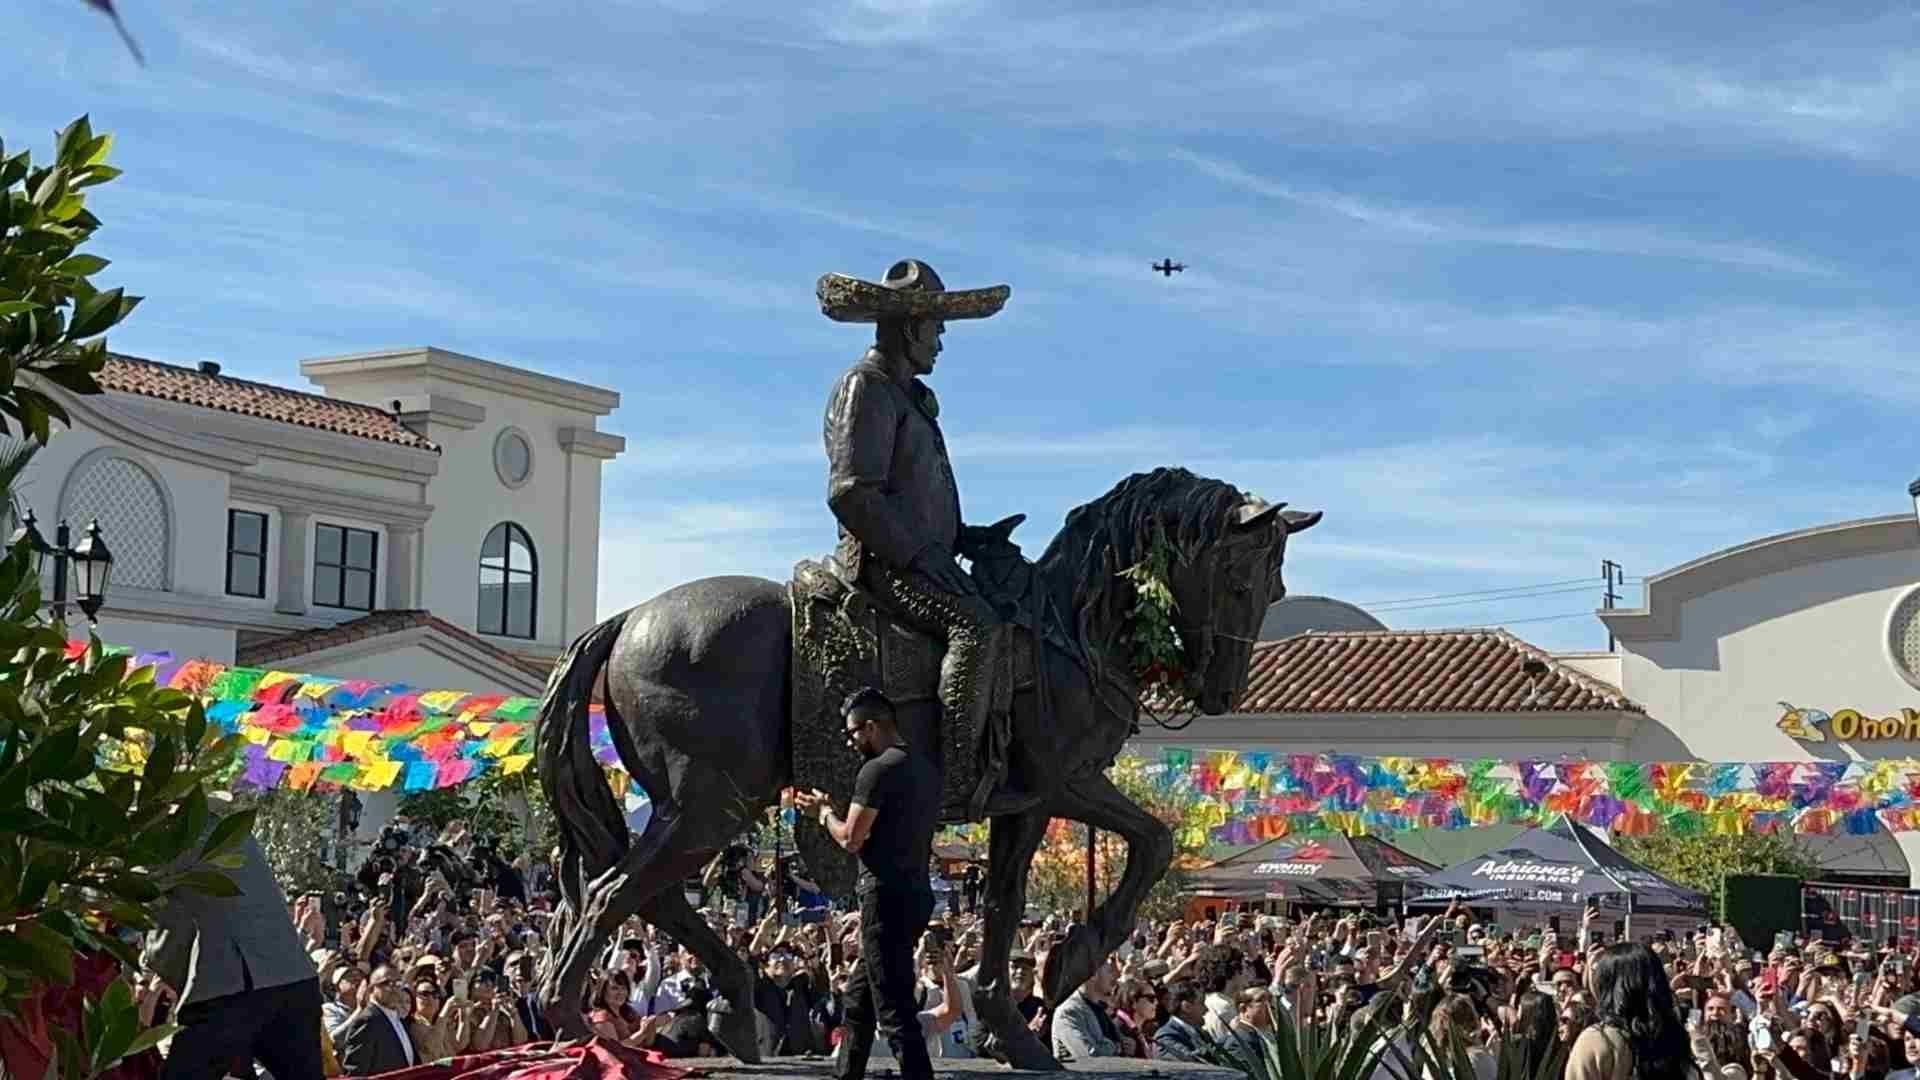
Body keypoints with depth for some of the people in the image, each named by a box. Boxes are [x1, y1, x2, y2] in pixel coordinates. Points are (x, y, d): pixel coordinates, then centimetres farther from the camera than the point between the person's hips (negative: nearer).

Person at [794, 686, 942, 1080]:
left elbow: (851, 839, -13)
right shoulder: (924, 768, 15)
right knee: (858, 998, 19)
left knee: (894, 1009, -9)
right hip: (914, 893, 10)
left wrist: (825, 812, 6)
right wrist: (834, 811, 24)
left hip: (888, 896, -10)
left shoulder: (878, 770, -13)